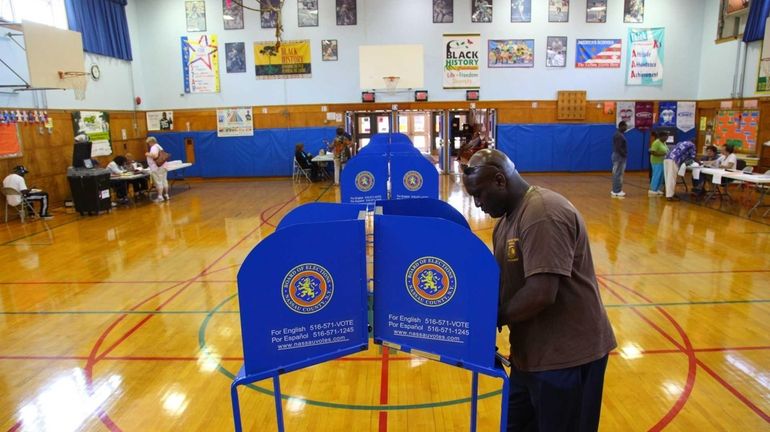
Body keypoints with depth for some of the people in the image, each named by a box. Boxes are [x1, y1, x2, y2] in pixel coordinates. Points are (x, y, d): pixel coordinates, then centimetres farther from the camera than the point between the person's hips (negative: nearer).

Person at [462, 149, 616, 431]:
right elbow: (505, 280, 12)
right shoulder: (509, 218, 7)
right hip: (532, 351, 9)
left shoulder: (543, 215, -24)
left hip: (567, 355, -9)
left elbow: (541, 293, -30)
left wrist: (495, 318, -15)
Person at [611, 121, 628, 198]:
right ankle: (616, 191, -6)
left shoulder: (619, 134, 15)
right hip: (619, 156, -11)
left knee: (616, 174, 12)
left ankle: (615, 190, 18)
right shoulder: (619, 135, -17)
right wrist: (625, 155, -16)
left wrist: (624, 155, 14)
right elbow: (619, 148, -23)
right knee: (618, 174, -8)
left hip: (619, 156, 11)